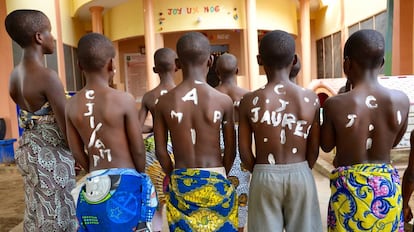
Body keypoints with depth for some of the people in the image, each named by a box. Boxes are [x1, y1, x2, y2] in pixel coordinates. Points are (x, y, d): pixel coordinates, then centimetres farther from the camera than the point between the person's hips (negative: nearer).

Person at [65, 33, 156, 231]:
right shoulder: (124, 100, -15)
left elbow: (77, 152, 6)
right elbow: (138, 149, -9)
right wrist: (140, 175, 9)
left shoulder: (71, 105, -2)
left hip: (93, 185, 4)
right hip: (125, 182, -4)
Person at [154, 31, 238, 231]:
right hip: (215, 182, -1)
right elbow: (230, 151, -3)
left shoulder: (164, 102, -6)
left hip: (181, 184, 2)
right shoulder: (223, 101, -10)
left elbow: (160, 151, -1)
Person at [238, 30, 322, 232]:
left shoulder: (249, 101, -11)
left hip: (264, 177, -1)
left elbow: (245, 153, -5)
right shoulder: (311, 99, -7)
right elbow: (314, 150, -1)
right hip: (301, 175, 1)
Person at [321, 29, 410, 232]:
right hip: (387, 185, 3)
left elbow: (326, 145, -2)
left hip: (349, 186, -3)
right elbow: (394, 141, 9)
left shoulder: (335, 104, -18)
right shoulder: (401, 100, -8)